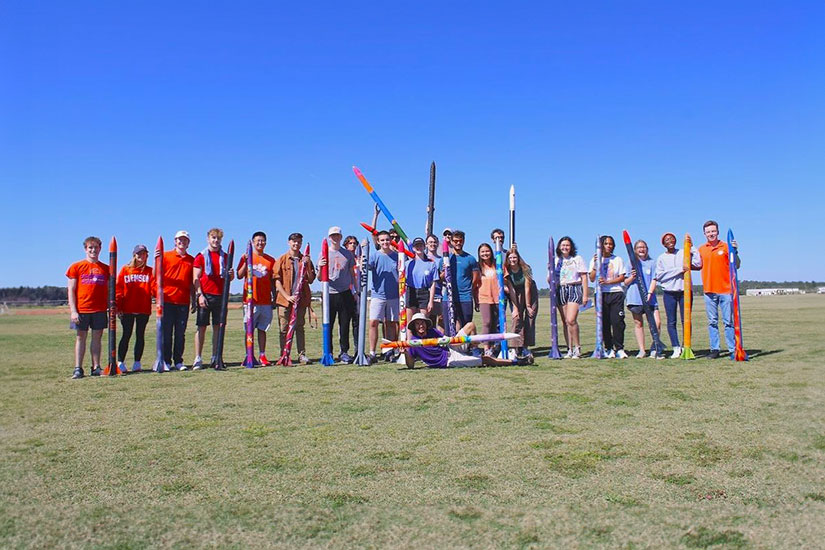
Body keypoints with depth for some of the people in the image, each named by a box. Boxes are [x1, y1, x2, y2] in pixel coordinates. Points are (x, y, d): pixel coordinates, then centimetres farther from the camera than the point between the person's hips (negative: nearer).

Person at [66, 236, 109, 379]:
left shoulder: (105, 268, 10)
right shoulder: (76, 267, 4)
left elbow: (108, 291, 12)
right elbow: (71, 290, 1)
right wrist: (73, 311, -6)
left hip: (100, 309, 2)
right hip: (81, 309, -2)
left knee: (97, 337, 4)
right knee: (81, 337, 3)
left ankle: (96, 367, 9)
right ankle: (78, 369, 6)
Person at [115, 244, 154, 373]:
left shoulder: (149, 271, 8)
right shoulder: (125, 270, 5)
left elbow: (154, 287, -1)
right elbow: (118, 288, 1)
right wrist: (118, 307, -5)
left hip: (144, 309, 1)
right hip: (127, 309, -1)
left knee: (140, 335, 6)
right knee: (126, 335, 2)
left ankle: (137, 363, 13)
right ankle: (120, 363, 8)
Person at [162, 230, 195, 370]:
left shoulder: (191, 260, 14)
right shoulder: (166, 256, 7)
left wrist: (193, 300, 13)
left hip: (184, 302, 2)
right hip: (167, 300, -2)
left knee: (181, 333, 5)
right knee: (166, 332, 0)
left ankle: (178, 361, 11)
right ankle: (166, 361, 6)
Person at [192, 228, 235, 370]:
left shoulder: (225, 257, 14)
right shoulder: (201, 256, 5)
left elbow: (229, 279, 17)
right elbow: (196, 278, -1)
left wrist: (231, 274, -7)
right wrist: (200, 295, -11)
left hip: (220, 295, 3)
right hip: (205, 295, -3)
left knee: (218, 326, 4)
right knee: (202, 327, -2)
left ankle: (215, 359, 8)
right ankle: (198, 359, 0)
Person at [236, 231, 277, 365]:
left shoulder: (270, 260, 11)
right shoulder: (246, 257, 6)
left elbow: (273, 281, 12)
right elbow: (239, 276, -2)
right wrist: (246, 262, -15)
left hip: (266, 300, 2)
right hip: (250, 299, -2)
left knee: (262, 329, 6)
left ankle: (262, 356, 10)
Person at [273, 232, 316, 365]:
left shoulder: (305, 259, 10)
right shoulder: (282, 259, 3)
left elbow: (311, 280, 6)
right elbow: (277, 281, -2)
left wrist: (307, 265, -9)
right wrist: (287, 296, -12)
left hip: (301, 299, 2)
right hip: (285, 299, -2)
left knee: (300, 327, 7)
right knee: (284, 329, 2)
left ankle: (302, 354, 10)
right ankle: (284, 355, 8)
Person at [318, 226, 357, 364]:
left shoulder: (348, 254, 11)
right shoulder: (324, 254, 6)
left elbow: (352, 274, 17)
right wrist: (320, 267, -18)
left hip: (345, 294, 1)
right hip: (329, 294, -1)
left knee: (345, 325, 3)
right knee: (328, 325, 1)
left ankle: (344, 352, 11)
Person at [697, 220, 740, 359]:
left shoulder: (726, 247, 0)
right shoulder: (701, 249, 10)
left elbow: (737, 266, -3)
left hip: (725, 290, -3)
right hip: (709, 291, 3)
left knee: (728, 321, 0)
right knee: (712, 322, 7)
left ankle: (732, 349, 5)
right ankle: (714, 349, 12)